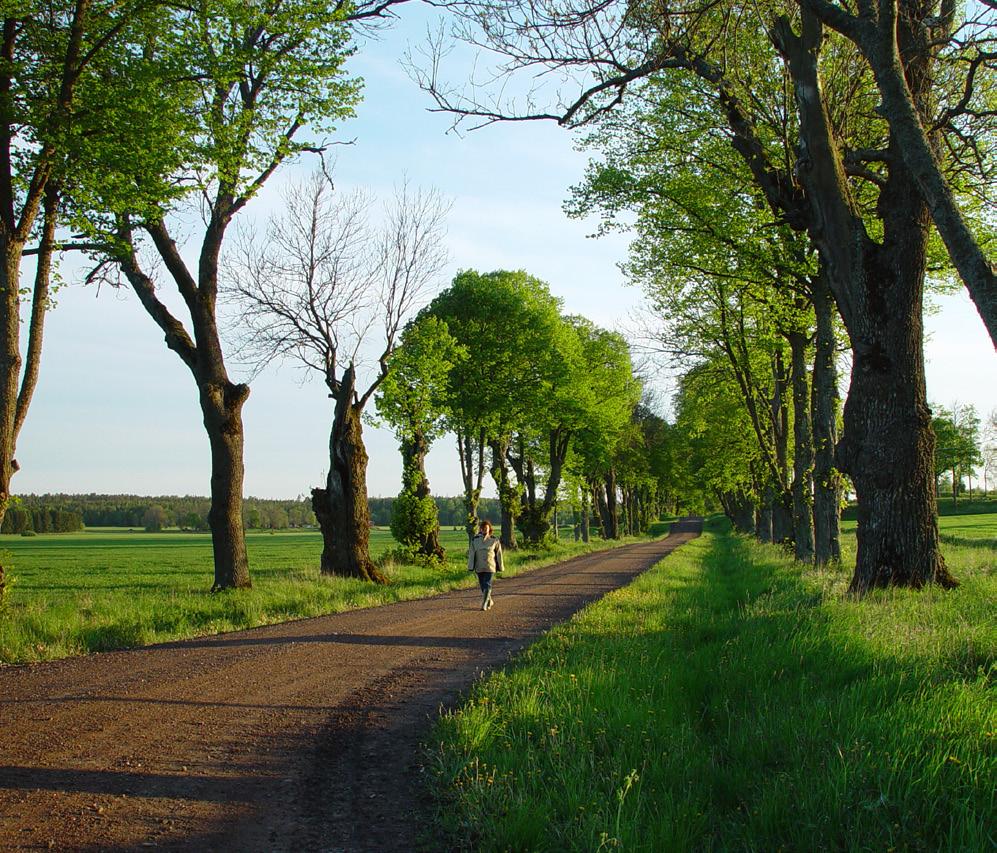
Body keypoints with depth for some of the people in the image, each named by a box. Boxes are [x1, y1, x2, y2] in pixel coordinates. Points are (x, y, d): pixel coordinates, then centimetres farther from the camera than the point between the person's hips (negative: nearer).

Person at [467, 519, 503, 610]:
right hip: (479, 568, 3)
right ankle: (489, 602, 31)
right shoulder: (475, 540, 2)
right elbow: (471, 554, 3)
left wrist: (500, 567, 6)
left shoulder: (494, 540, -2)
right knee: (482, 586, 11)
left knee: (487, 586, -12)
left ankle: (484, 605, -12)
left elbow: (499, 554, 4)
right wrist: (470, 567, 0)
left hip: (490, 567, -3)